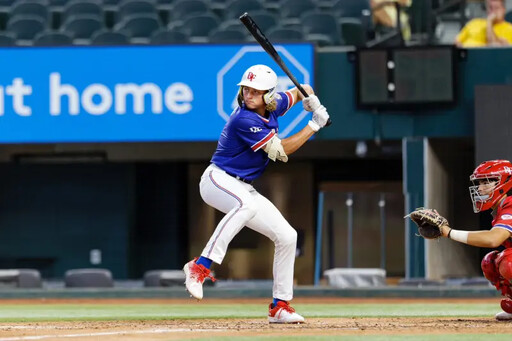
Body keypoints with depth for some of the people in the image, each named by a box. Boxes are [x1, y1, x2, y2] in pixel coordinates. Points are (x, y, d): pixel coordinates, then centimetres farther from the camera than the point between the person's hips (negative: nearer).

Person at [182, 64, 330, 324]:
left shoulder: (274, 105, 1)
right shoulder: (244, 120, -23)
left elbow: (300, 92, 23)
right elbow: (280, 151, -18)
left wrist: (311, 101, 0)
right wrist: (314, 126, -14)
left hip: (243, 189, 8)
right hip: (217, 180, -8)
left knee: (287, 236, 2)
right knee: (247, 204, -42)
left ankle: (280, 306, 11)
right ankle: (200, 266, -43)